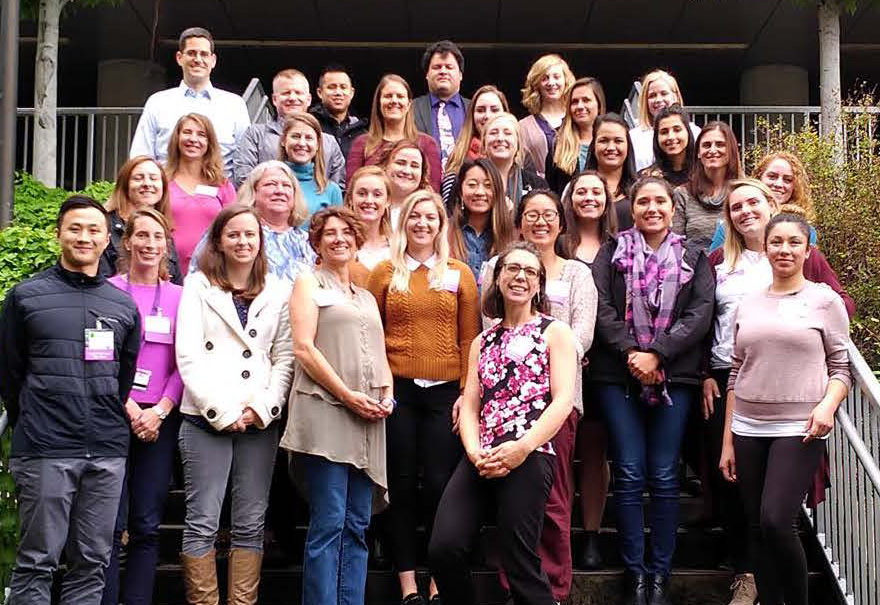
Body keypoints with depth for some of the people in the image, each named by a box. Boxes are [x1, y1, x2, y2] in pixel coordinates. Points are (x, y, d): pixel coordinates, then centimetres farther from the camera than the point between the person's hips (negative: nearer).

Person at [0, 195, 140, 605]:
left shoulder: (123, 305, 12)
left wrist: (114, 422, 11)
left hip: (107, 454, 3)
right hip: (44, 452, -3)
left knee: (92, 563, 7)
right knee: (37, 561, 0)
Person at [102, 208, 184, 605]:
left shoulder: (178, 297, 10)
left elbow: (184, 364, 6)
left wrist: (158, 412, -6)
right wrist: (130, 409, -9)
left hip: (160, 419, 2)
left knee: (146, 527, 4)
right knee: (111, 525, -4)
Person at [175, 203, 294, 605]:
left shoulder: (278, 291, 14)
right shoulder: (198, 286, 8)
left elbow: (285, 357, 8)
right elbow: (188, 356, -1)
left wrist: (262, 408, -5)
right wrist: (222, 412, -8)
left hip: (261, 420, 2)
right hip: (207, 419, -2)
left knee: (250, 524, 4)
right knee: (202, 522, -4)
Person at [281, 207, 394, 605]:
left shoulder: (367, 298, 25)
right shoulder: (310, 282, 6)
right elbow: (303, 348, -6)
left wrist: (387, 396, 2)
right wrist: (347, 395, -12)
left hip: (368, 419, 6)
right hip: (325, 411, -6)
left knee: (357, 526, 4)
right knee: (328, 524, -11)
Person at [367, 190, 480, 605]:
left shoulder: (459, 274, 8)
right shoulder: (385, 272, 7)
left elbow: (468, 338, 6)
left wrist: (467, 392, -2)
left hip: (444, 391, 0)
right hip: (397, 389, 0)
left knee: (439, 485, 0)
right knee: (402, 486, 5)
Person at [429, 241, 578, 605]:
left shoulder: (555, 332, 9)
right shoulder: (483, 341, 23)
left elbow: (563, 400, -3)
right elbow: (469, 406, 14)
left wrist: (522, 447, -16)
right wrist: (475, 452, -6)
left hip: (529, 458, -4)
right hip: (481, 460, 4)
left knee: (520, 566, -7)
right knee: (443, 550, -11)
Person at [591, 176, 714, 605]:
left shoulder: (694, 259, 11)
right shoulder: (611, 253, 11)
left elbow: (700, 313, -2)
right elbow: (602, 308, 0)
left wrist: (656, 354, -13)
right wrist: (629, 353, -14)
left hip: (673, 377, 0)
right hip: (618, 375, 0)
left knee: (664, 476, 1)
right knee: (629, 475, -1)